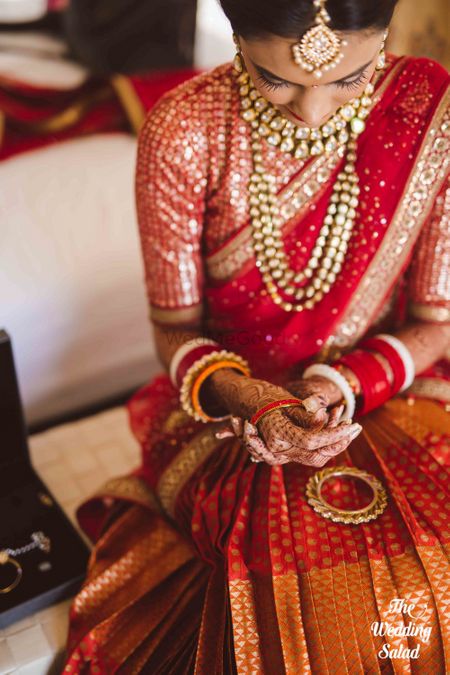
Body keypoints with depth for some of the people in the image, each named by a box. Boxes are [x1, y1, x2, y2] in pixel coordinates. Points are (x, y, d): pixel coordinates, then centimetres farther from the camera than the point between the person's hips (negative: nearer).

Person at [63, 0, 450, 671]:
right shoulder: (185, 129, -13)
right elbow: (175, 327, -4)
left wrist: (354, 381, -20)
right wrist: (247, 398, -23)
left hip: (389, 390, 2)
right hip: (228, 401, -1)